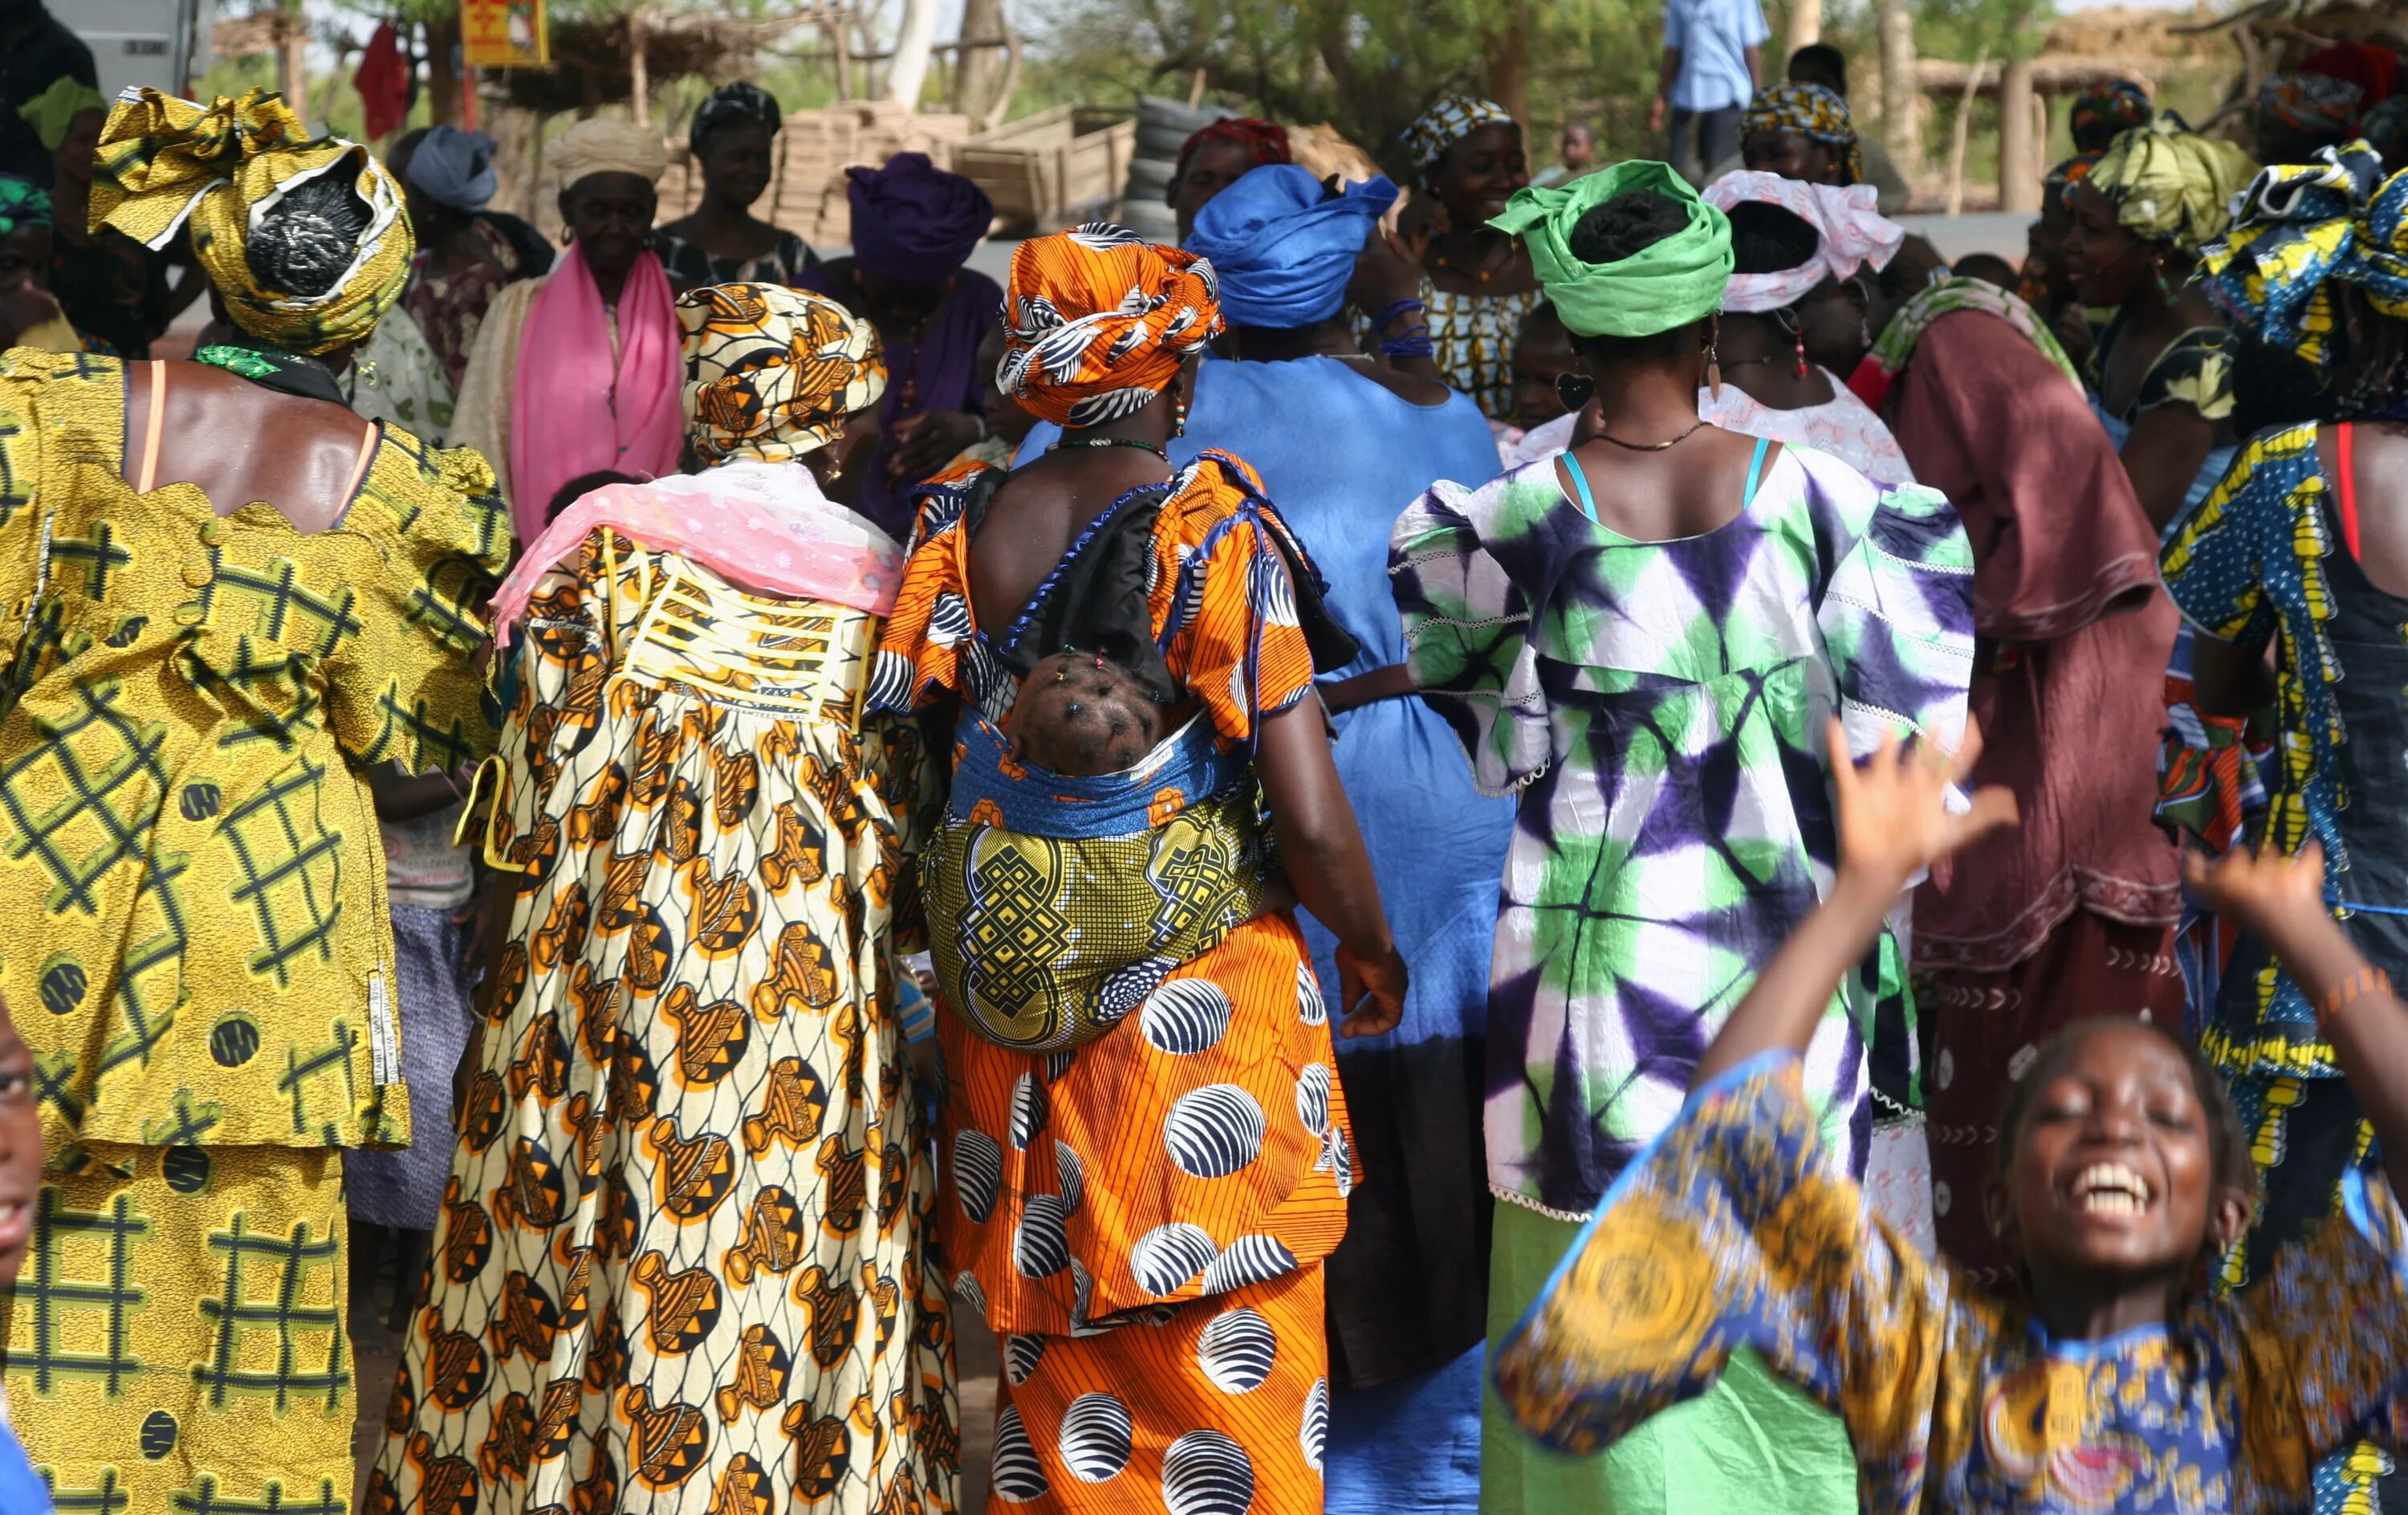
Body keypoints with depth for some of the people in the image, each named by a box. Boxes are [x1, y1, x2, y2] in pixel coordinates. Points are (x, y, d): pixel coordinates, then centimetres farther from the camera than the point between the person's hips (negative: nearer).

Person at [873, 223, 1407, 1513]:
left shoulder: (963, 525, -2)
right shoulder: (1217, 535, -13)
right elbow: (1312, 821, -16)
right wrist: (1372, 949, 3)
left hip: (1001, 994, 4)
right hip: (1199, 999, -4)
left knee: (1051, 1354, 17)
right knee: (1224, 1364, 7)